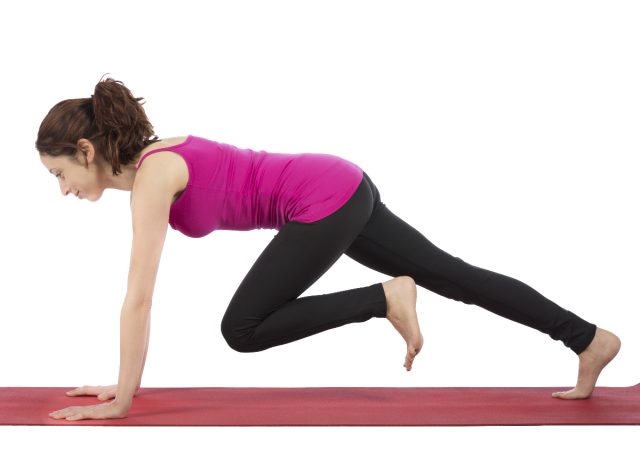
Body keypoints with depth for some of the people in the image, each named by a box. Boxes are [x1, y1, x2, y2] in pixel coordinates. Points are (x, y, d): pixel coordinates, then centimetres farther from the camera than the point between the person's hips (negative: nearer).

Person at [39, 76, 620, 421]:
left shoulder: (151, 176, -17)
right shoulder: (151, 164, 9)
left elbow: (138, 300, -19)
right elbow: (141, 295, 15)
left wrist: (120, 400, -13)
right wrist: (126, 381, 16)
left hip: (324, 199, -9)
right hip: (341, 188, 9)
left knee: (243, 330, -5)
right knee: (455, 277, 12)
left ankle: (384, 299, -2)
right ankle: (590, 340, 18)